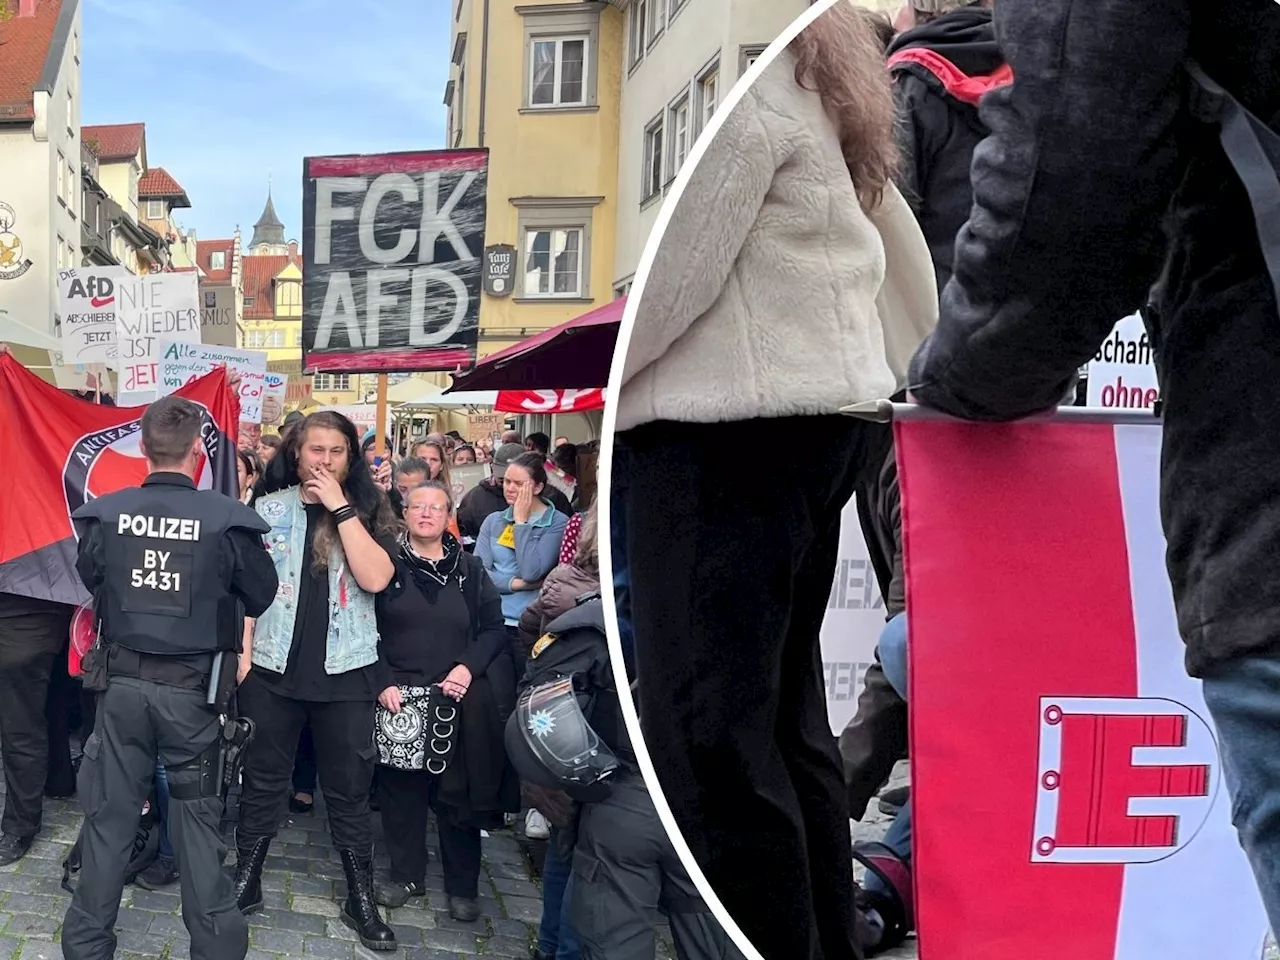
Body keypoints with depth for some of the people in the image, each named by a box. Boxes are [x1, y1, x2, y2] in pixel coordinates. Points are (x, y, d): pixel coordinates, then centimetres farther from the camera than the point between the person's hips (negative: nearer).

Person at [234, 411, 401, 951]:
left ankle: (361, 900, 21)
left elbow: (375, 578, -16)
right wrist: (242, 648, -4)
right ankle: (245, 882, 30)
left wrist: (341, 507, -16)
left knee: (348, 789, 9)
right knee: (264, 781, 13)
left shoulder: (368, 511, 0)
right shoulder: (270, 509, 2)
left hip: (346, 669, 0)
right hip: (274, 665, 1)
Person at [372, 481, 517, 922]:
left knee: (458, 789, 4)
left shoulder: (470, 569, 8)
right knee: (401, 788, 5)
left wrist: (469, 667, -10)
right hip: (398, 697, 0)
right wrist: (381, 682, -10)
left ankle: (462, 884, 19)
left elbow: (493, 629, 6)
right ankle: (406, 874, 24)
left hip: (458, 699, 1)